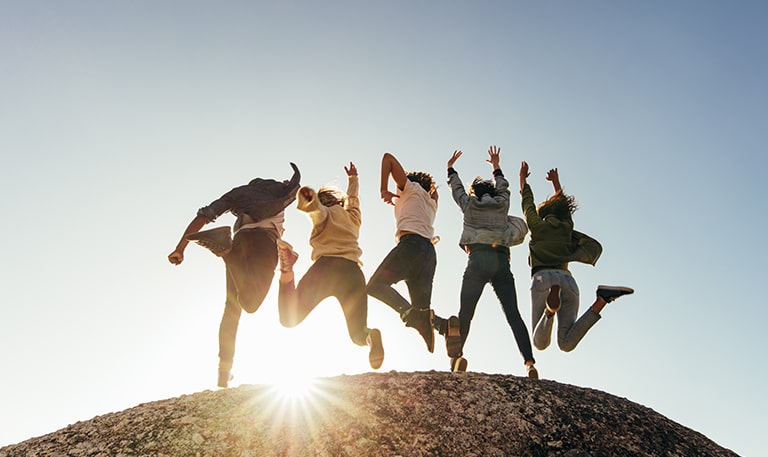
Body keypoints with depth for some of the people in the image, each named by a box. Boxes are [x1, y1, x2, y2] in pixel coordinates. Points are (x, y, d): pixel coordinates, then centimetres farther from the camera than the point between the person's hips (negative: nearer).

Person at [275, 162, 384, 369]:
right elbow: (352, 197, 57)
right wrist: (353, 179, 74)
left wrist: (309, 198, -28)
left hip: (327, 266, -3)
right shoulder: (352, 215, 33)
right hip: (353, 272, 3)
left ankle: (287, 266, -29)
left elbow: (316, 209, -6)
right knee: (358, 335, 10)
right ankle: (371, 336, -28)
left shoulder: (325, 212, 20)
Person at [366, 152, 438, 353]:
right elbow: (434, 190, 61)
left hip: (411, 243, -7)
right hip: (429, 252, 7)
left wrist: (384, 190, 9)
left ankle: (408, 311, -36)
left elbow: (388, 157, 11)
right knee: (422, 306, 3)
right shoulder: (431, 202, 35)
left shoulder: (411, 187, 18)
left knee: (376, 285, -13)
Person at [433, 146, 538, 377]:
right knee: (513, 315, -2)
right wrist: (496, 167, 59)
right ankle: (530, 363, -16)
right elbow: (503, 187, 43)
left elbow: (457, 189, 37)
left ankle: (457, 356, -30)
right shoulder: (503, 203, 21)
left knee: (465, 313, -11)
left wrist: (451, 168, 54)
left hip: (479, 258, -2)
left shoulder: (469, 204, 18)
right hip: (502, 261, 2)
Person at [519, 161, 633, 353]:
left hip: (543, 278, -3)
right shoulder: (567, 227, 25)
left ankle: (550, 308, -45)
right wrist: (556, 183, 59)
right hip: (568, 280, 3)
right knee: (566, 343, -10)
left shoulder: (537, 225, 17)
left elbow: (527, 203, 34)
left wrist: (523, 180, 51)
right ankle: (601, 301, -28)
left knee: (540, 343, -14)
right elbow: (562, 203, 45)